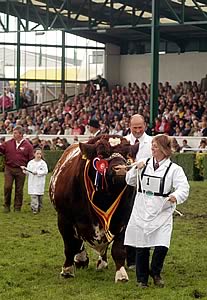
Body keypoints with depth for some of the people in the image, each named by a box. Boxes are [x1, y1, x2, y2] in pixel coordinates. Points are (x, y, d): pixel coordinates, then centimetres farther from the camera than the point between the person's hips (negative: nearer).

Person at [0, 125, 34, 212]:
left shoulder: (27, 145, -1)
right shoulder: (8, 143, 5)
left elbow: (31, 159, 0)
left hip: (20, 170, -1)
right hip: (9, 169, 1)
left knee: (19, 189, 5)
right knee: (7, 187, -5)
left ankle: (17, 207, 15)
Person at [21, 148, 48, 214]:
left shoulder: (43, 163, -1)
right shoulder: (30, 163, 7)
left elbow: (45, 171, -10)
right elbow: (28, 172, 11)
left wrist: (37, 172, -17)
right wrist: (25, 171, -9)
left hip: (40, 182, -1)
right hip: (32, 182, 1)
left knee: (40, 196, 7)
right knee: (33, 196, -7)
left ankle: (39, 207, 22)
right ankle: (34, 208, -9)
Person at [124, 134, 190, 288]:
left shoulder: (174, 169, -4)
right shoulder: (144, 163, 7)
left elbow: (184, 188, -14)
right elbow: (130, 181, 14)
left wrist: (176, 196, -35)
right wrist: (136, 169, -5)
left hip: (162, 214, -3)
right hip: (141, 212, 3)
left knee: (162, 247, -12)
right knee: (141, 247, 7)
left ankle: (156, 273, 17)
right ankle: (142, 279, 24)